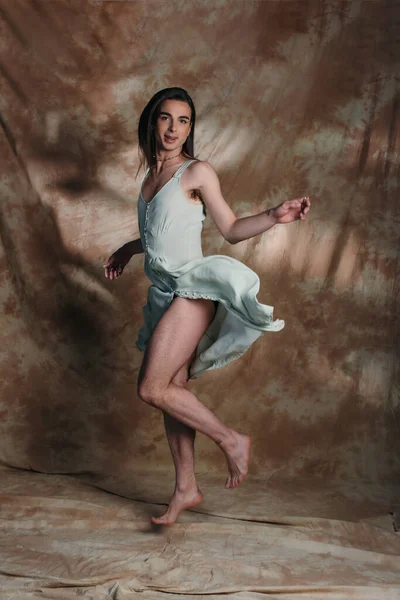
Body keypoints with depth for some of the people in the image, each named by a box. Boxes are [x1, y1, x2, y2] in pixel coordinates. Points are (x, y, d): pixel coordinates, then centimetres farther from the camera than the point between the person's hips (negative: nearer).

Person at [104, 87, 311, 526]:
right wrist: (128, 250, 39)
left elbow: (231, 230, -4)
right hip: (163, 292, 7)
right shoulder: (152, 174, 16)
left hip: (190, 287, -7)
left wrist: (275, 216, -19)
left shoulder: (197, 172, -5)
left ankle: (231, 440, 5)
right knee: (171, 391, 7)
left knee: (152, 389, -12)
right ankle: (186, 489, 18)